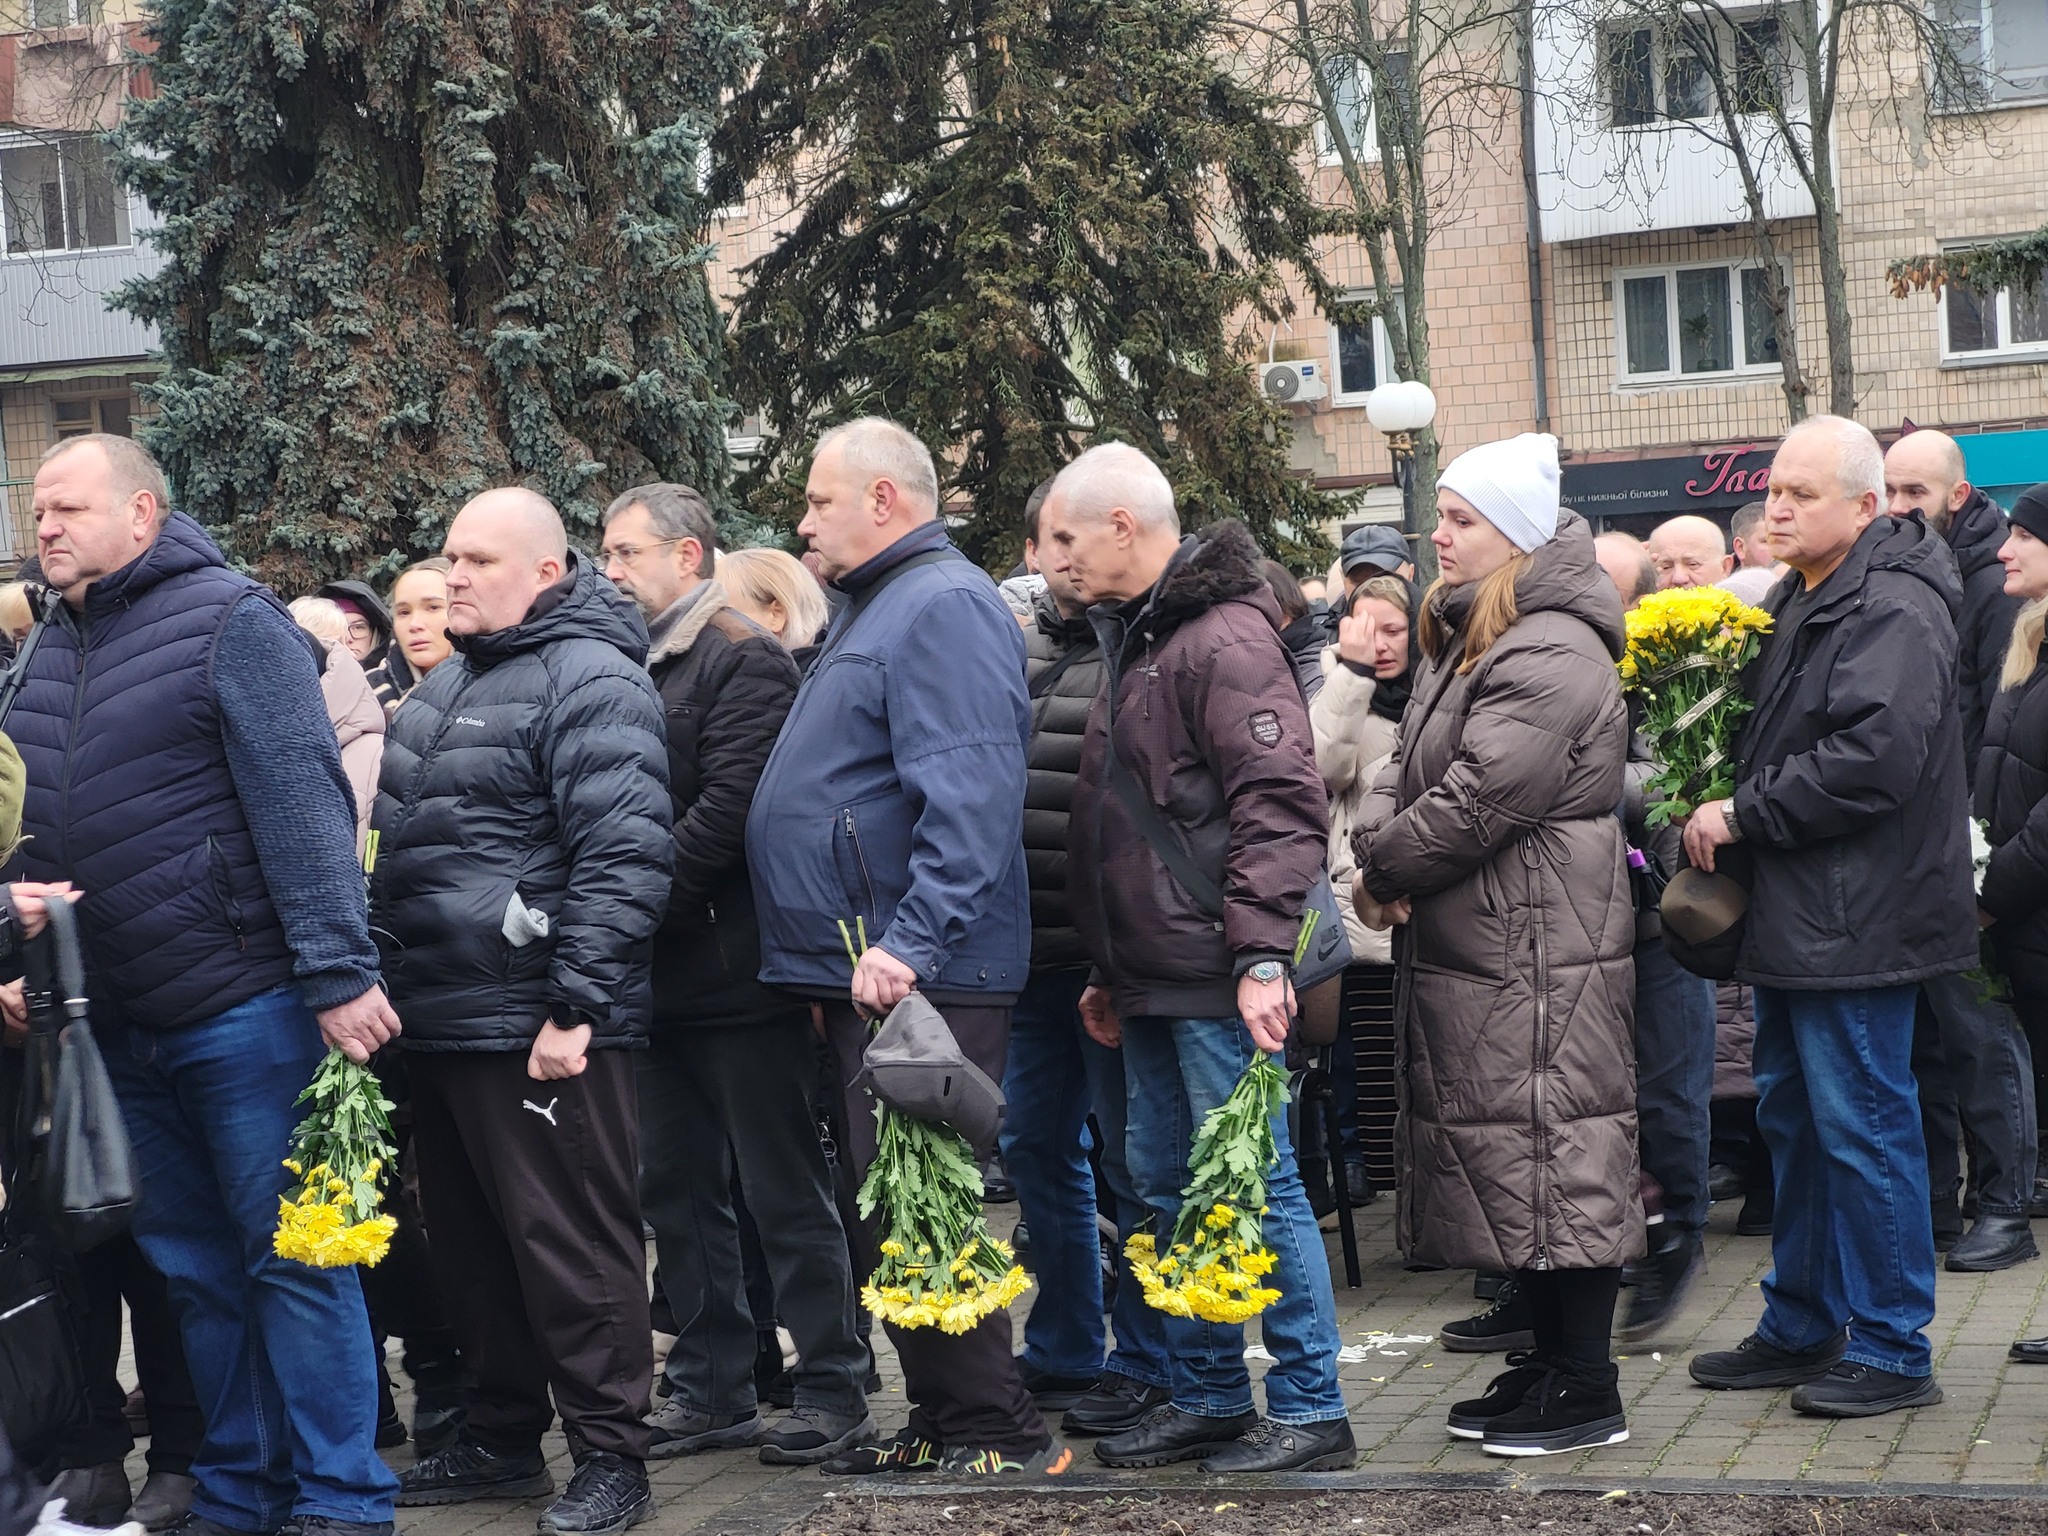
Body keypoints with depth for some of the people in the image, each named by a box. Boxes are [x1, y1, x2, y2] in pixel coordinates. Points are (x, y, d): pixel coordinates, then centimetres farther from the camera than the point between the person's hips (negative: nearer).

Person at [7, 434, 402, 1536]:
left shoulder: (229, 621, -8)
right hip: (119, 1027, 7)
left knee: (291, 1259, -1)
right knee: (194, 1270, 14)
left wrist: (337, 972, -22)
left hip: (245, 1013, -7)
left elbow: (302, 803, -16)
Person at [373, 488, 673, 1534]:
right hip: (438, 1018, 9)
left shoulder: (589, 680, -12)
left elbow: (625, 856, -19)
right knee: (469, 1242, 16)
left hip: (537, 1027, -9)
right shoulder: (445, 687, 18)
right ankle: (501, 1441, 27)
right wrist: (391, 980, 21)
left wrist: (575, 1006, -22)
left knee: (571, 1244, -3)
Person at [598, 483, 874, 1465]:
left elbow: (727, 810, -18)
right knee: (676, 1192, 12)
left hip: (736, 970, -8)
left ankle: (833, 1392, 5)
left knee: (784, 1192, -2)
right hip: (660, 980, 8)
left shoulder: (743, 662, -9)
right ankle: (713, 1391, 20)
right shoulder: (627, 669, 16)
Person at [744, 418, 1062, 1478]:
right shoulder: (876, 610, 21)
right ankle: (942, 1420, 22)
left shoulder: (944, 606, -13)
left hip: (917, 978, -11)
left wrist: (910, 944, -31)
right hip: (865, 974, 11)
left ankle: (997, 1433, -2)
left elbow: (969, 799, -25)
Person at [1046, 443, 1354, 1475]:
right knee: (1168, 1187, 14)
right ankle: (1207, 1397, 24)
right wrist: (1109, 971, 24)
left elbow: (1281, 803, -21)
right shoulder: (1131, 640, 18)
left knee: (1255, 1182, -4)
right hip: (1151, 981, 10)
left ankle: (1310, 1409, 4)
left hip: (1216, 980, -10)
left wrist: (1262, 953, -25)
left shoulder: (1223, 637, -13)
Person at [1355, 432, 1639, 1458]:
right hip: (1470, 952, 10)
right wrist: (1380, 849, -6)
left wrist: (1382, 872, -6)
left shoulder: (1551, 659, -18)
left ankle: (1587, 1395, 1)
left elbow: (1475, 806, -21)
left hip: (1538, 958, -10)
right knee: (1507, 1160, 14)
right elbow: (1405, 771, 15)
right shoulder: (1464, 644, 17)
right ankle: (1547, 1362, 24)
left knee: (1551, 1159, -6)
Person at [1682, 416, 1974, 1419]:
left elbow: (1872, 760, -27)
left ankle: (1892, 1352, 5)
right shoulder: (1799, 601, 16)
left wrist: (1743, 814, -19)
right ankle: (1801, 1327, 28)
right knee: (1794, 1117, 17)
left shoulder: (1893, 611, -16)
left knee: (1861, 1126, -5)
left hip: (1854, 921, -10)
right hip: (1793, 918, 10)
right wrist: (1717, 801, 7)